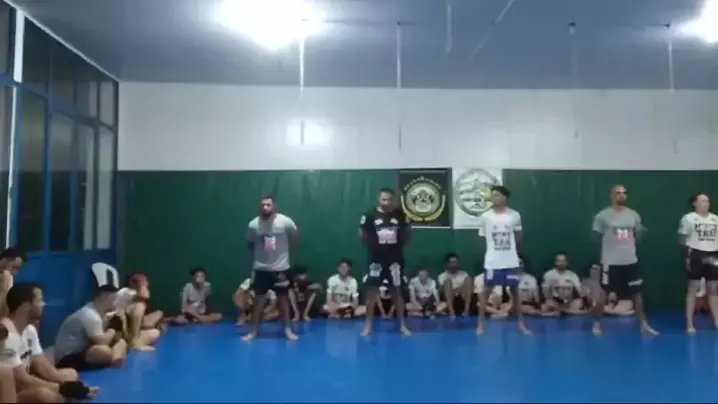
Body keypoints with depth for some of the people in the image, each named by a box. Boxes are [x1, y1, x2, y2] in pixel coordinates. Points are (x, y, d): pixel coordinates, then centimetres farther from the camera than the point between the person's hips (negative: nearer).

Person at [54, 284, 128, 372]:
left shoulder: (95, 312, 10)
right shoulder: (89, 315, -21)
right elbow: (102, 341, -24)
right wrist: (112, 332, -7)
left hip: (82, 353, 10)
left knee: (121, 342, 5)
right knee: (104, 351, -34)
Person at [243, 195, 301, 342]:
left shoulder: (285, 222, -14)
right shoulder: (253, 224, -11)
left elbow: (295, 237, 5)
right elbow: (250, 243, 9)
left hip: (281, 268, 0)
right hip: (261, 269, 1)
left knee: (283, 299, 11)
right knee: (259, 300, 6)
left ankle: (288, 329, 23)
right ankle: (253, 331, 17)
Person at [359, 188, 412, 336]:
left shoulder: (400, 215, -1)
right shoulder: (370, 215, -6)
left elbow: (408, 233, 13)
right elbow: (361, 235, 4)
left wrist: (400, 245, 4)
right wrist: (372, 246, 0)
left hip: (395, 259, 1)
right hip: (376, 259, -1)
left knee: (397, 291, 7)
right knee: (372, 291, 1)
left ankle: (402, 325, 17)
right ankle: (369, 325, 11)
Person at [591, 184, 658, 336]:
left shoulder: (634, 215, 8)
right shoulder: (603, 215, -7)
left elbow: (638, 235, 17)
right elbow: (596, 237, -4)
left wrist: (643, 231, 2)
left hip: (631, 261, 4)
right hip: (611, 262, -4)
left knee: (637, 292, 9)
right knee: (604, 293, 3)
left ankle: (644, 324, 19)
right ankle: (596, 323, 14)